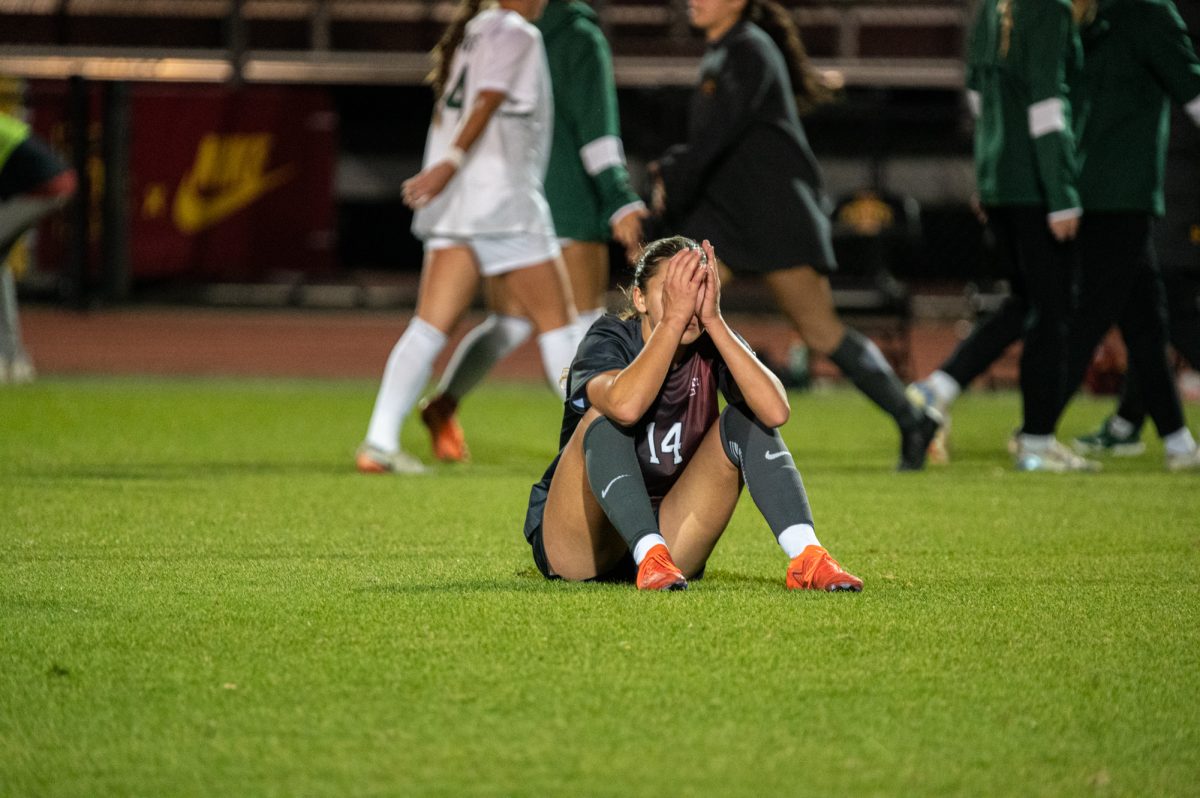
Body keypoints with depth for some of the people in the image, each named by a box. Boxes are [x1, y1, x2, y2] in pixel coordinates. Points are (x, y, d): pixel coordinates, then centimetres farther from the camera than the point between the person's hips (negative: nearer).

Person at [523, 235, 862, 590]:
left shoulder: (712, 348, -4)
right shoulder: (608, 341, -15)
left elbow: (775, 411, -26)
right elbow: (625, 405, -41)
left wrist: (714, 321, -28)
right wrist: (674, 318, -35)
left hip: (666, 532, 4)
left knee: (746, 420, -13)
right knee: (604, 418, -29)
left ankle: (806, 558, -29)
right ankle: (650, 558, -42)